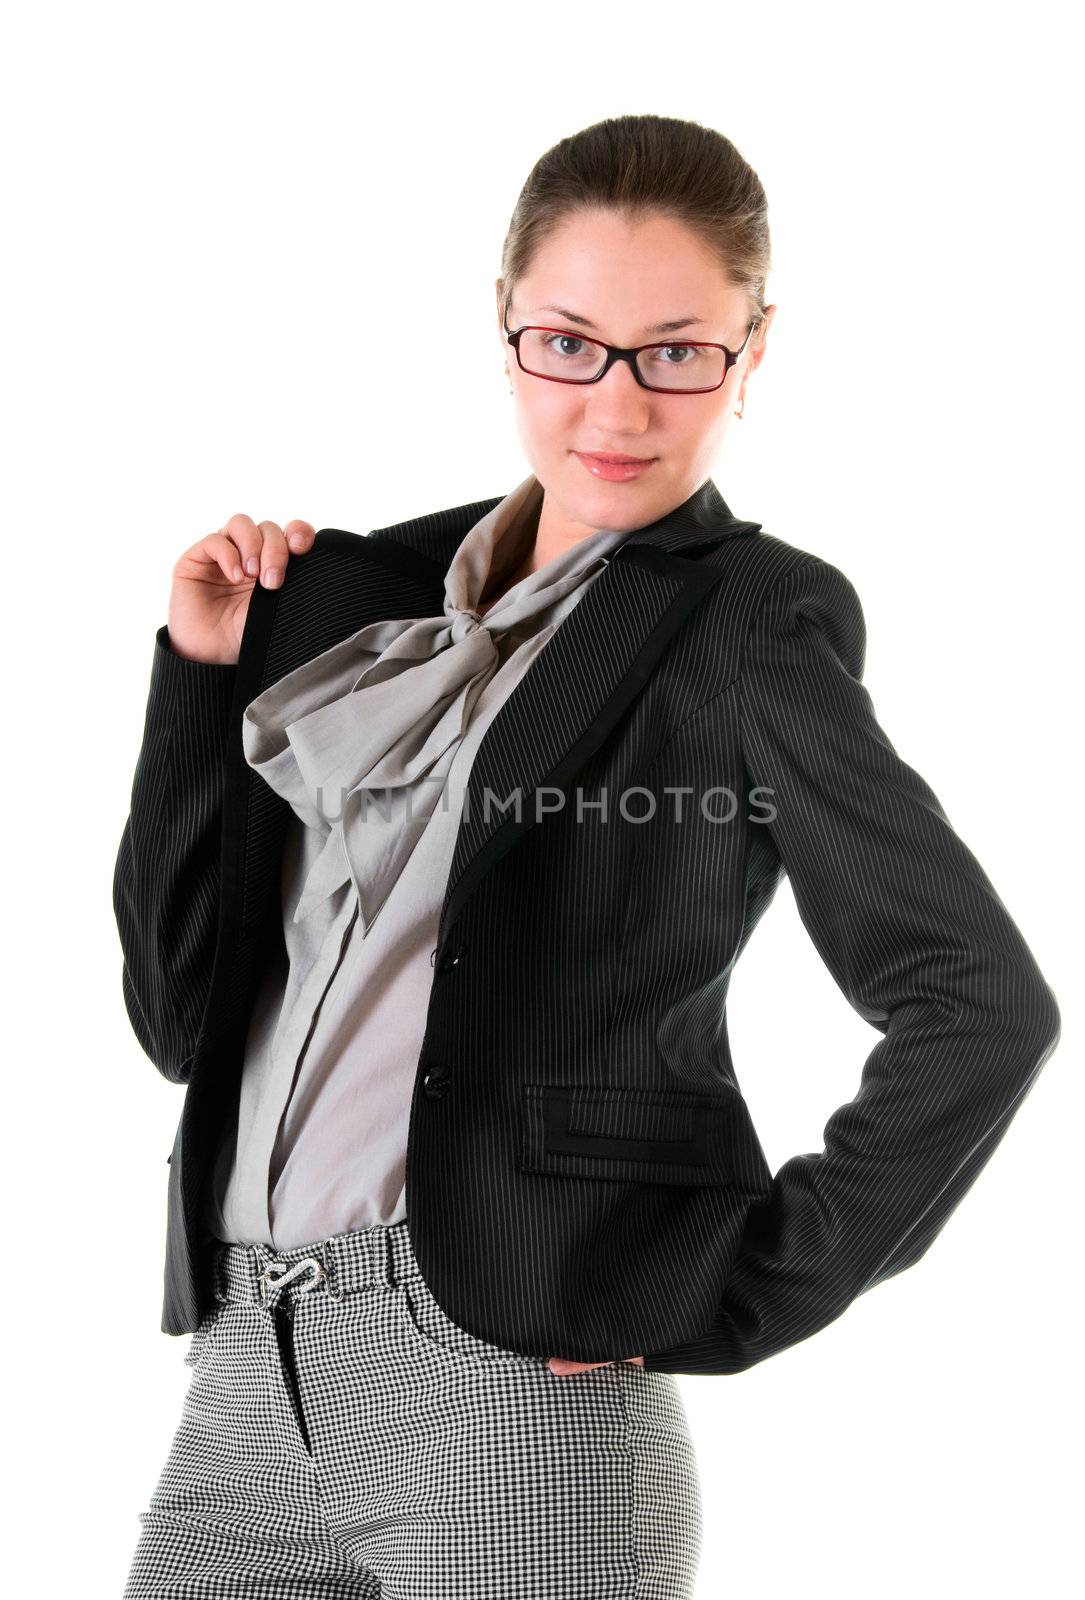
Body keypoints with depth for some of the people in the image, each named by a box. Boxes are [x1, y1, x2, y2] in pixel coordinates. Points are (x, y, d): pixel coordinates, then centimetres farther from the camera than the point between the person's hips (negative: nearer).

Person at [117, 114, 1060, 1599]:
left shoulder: (750, 618, -3)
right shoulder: (362, 589, 12)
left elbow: (984, 1007, -13)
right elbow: (184, 1013, 11)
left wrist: (734, 1305, -11)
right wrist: (204, 672, 5)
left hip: (513, 1379, -5)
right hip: (250, 1372, 5)